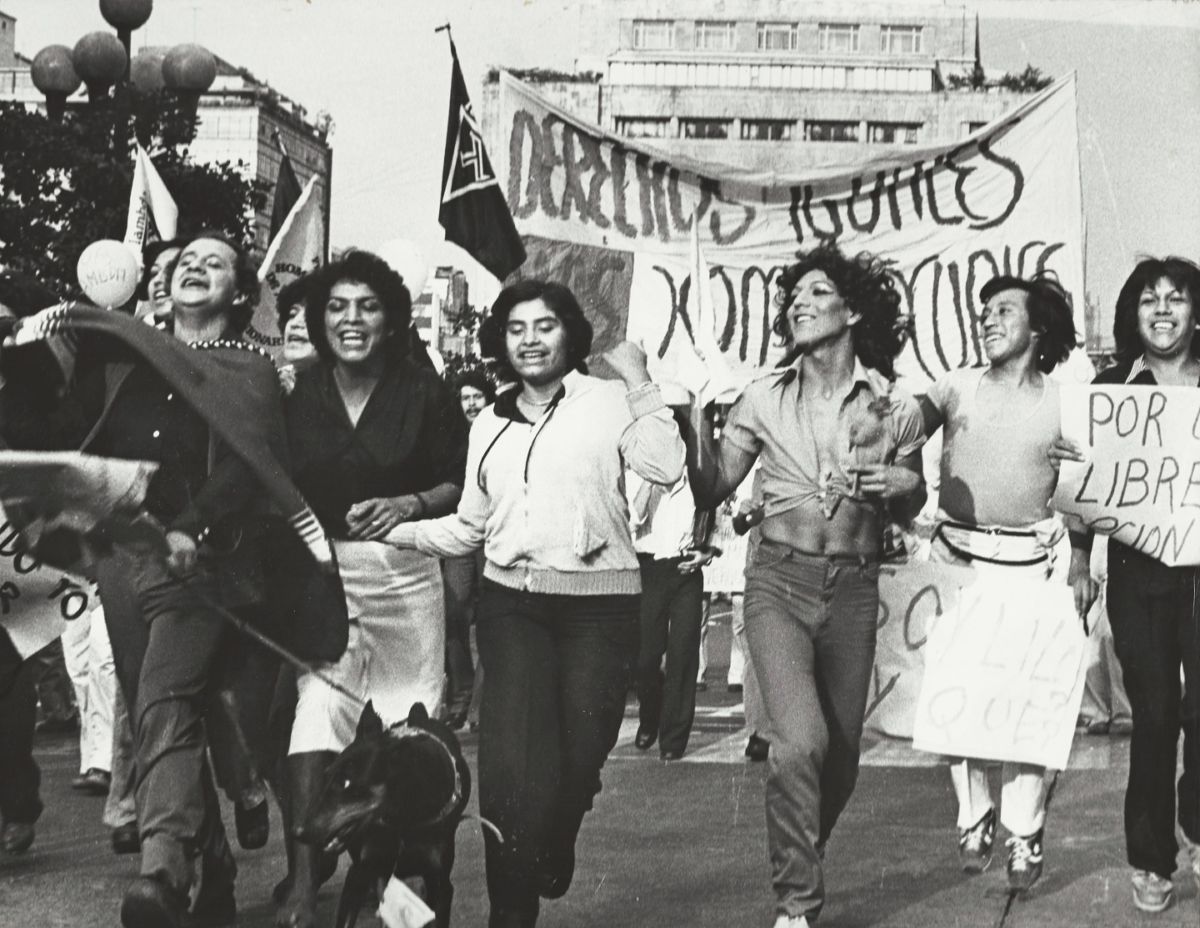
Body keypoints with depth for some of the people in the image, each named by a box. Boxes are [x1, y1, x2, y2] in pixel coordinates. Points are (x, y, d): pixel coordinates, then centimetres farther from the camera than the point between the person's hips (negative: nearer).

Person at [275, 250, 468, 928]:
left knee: (404, 722, 9)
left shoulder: (425, 391, -1)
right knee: (315, 711, -13)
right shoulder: (301, 393, 2)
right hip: (320, 571, 0)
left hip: (405, 571, 0)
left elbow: (460, 485, 2)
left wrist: (409, 504, -14)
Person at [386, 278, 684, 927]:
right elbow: (470, 527, 19)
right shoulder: (490, 425, 17)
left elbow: (665, 468, -14)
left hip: (599, 603, -2)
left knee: (580, 756, 1)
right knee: (513, 764, -10)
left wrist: (639, 382, -11)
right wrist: (394, 531, 7)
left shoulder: (607, 401, 2)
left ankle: (552, 857, 34)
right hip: (512, 601, 3)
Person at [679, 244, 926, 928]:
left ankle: (802, 867, 38)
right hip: (779, 582, -1)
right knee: (801, 743, -19)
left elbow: (908, 512, 13)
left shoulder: (896, 407, 1)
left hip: (854, 590, 2)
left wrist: (904, 485, -9)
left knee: (840, 757, 10)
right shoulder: (765, 398, 2)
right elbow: (711, 489, 3)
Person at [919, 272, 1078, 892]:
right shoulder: (956, 387, 7)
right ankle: (973, 821, 16)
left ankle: (1024, 836, 7)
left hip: (1027, 562, -1)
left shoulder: (1062, 403, 6)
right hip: (956, 554, 1)